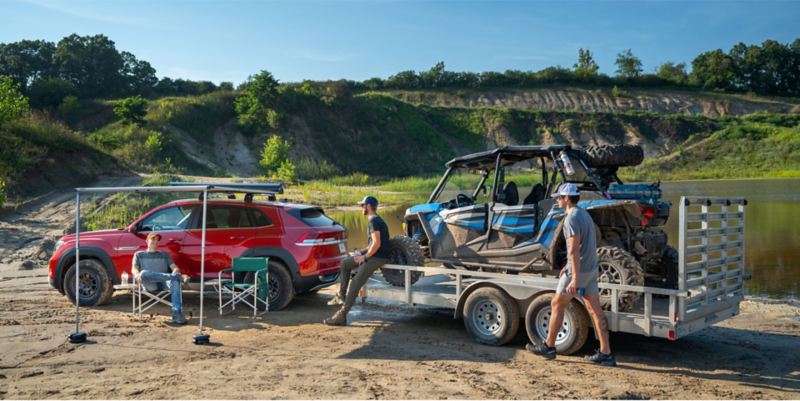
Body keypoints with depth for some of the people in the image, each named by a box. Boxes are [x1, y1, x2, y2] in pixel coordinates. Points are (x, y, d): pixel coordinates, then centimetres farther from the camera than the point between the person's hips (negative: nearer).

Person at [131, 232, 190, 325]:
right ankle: (178, 276, -38)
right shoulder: (139, 255, 28)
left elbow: (174, 267, 18)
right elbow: (134, 269, 12)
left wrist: (175, 271, -9)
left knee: (175, 281, -37)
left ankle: (177, 314, -47)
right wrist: (137, 275, -14)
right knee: (144, 273, -38)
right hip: (149, 285, -1)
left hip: (164, 283, 1)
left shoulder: (164, 254, 31)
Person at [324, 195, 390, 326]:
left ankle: (341, 316, -8)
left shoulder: (374, 221, -16)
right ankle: (341, 295, 16)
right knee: (345, 263, 18)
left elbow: (377, 244, -25)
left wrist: (365, 257, -15)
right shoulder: (375, 220, 18)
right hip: (373, 255, 11)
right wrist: (362, 252, 10)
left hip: (377, 258, -11)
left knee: (355, 285, -11)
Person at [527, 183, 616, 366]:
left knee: (557, 304, 5)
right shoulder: (584, 214, 14)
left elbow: (574, 250, -23)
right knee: (595, 309, 6)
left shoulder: (572, 218, -17)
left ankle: (548, 346, 14)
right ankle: (605, 353, 6)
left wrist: (574, 278, -26)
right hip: (591, 269, 9)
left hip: (578, 271, -9)